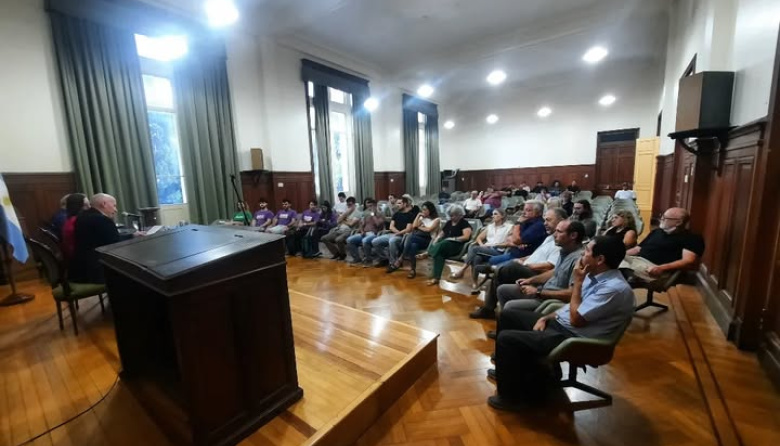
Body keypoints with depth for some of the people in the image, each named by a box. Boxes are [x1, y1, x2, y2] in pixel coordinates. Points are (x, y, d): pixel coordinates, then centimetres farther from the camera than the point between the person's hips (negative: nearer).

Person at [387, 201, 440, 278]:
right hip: (417, 239, 5)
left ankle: (400, 260, -32)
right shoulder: (422, 218, 24)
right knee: (413, 245, -36)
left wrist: (419, 227, 7)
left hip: (428, 241, -4)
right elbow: (414, 226, 9)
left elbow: (429, 229, -9)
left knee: (411, 237, -35)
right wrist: (418, 215, 11)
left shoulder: (436, 219, 7)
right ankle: (412, 270, -38)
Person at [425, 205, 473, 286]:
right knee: (439, 253, -31)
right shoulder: (449, 223, 21)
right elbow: (441, 234, 19)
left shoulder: (464, 223, 0)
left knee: (442, 244, -38)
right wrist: (435, 241, -2)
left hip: (458, 246, -5)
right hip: (444, 244, 6)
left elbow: (466, 237, -14)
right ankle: (436, 278, -36)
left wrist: (453, 239, -18)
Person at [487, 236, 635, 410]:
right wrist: (545, 318, 4)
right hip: (559, 322, 10)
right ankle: (511, 370, 28)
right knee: (508, 315, 12)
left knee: (506, 338, -19)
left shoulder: (615, 288, -24)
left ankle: (511, 397, 3)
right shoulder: (596, 275, 5)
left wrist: (577, 283, -17)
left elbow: (576, 319, -23)